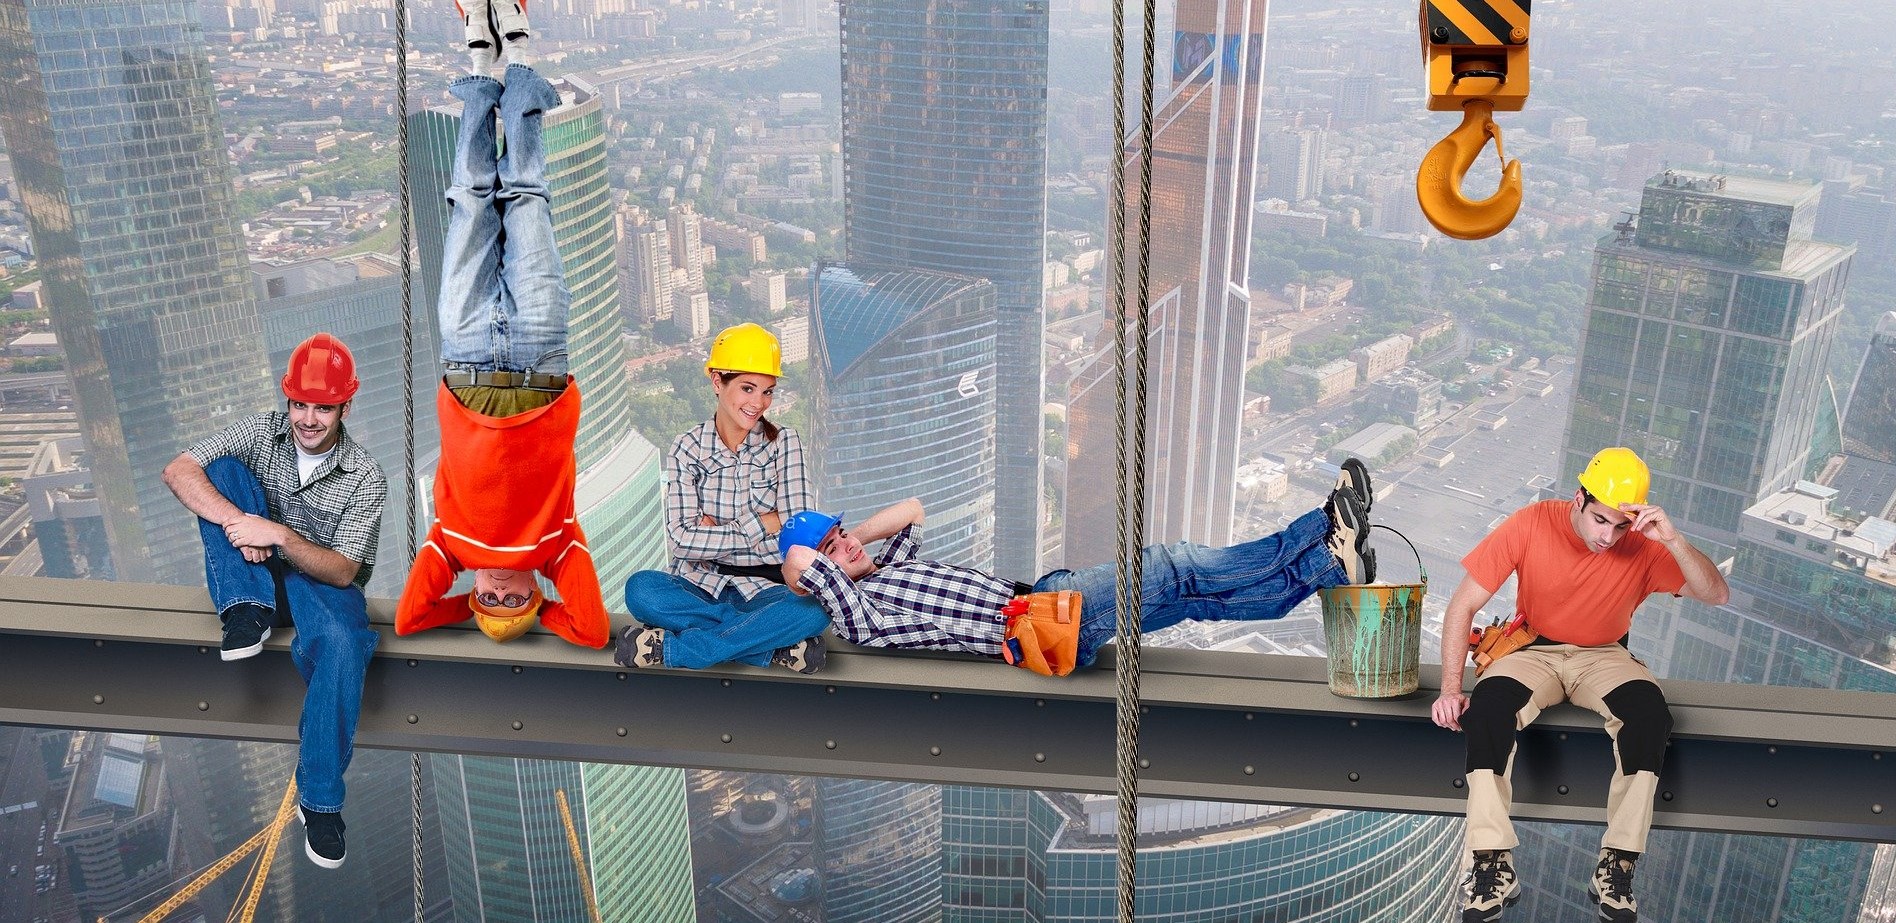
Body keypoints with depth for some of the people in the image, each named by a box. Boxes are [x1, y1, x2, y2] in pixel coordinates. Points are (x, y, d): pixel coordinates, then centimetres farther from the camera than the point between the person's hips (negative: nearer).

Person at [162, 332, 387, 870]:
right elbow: (179, 470, -17)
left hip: (320, 579, -3)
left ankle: (319, 800, -26)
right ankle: (247, 614, -25)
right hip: (255, 573, 3)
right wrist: (235, 520, -33)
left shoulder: (366, 480, -14)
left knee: (342, 645, -38)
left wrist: (282, 535, -34)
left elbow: (342, 571, -18)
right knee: (223, 467, -19)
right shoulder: (262, 431, -7)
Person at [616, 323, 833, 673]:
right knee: (640, 589, -30)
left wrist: (713, 536, -10)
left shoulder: (784, 442, -1)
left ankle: (673, 649, -26)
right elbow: (682, 540, -11)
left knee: (815, 609, -33)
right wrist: (761, 526, -12)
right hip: (700, 585, 1)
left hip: (762, 588, 0)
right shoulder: (687, 449, 0)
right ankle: (773, 645, -25)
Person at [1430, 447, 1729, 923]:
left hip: (1604, 656, 1)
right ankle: (1494, 866, -26)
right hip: (1535, 650, -1)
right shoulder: (1531, 525, -17)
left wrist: (1673, 539, -36)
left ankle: (1617, 867, -22)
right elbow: (1463, 605, -13)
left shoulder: (1644, 545, -13)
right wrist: (1450, 689, -19)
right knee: (1487, 704, -32)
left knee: (1649, 710, -31)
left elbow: (1716, 594, -20)